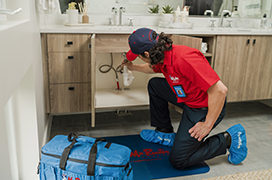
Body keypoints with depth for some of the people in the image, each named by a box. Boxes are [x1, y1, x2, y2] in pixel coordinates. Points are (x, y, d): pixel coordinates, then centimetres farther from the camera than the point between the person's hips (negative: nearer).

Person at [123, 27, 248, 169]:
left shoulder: (183, 59, -34)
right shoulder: (164, 56, -4)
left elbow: (220, 90, -34)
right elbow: (153, 68, 25)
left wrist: (207, 124, -26)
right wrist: (133, 67, 32)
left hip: (206, 108, -9)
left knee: (178, 160, -5)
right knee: (154, 85, 13)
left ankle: (229, 139, 4)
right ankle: (165, 132, 24)